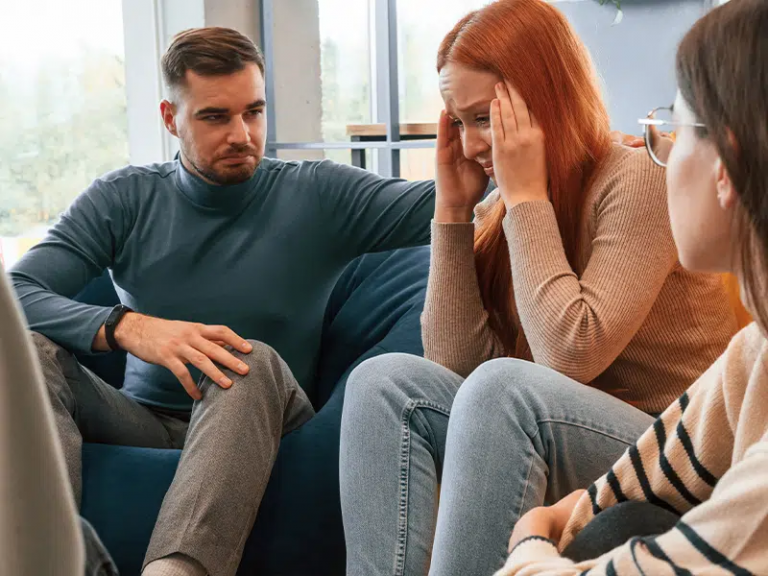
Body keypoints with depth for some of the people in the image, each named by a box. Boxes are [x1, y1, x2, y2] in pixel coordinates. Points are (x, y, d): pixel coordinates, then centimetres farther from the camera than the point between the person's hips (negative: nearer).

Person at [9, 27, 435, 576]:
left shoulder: (318, 197, 0)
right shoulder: (124, 200, 4)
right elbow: (17, 294, -9)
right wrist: (126, 326, -27)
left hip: (258, 428, -2)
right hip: (144, 423, 2)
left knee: (254, 364, -33)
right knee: (31, 354, -22)